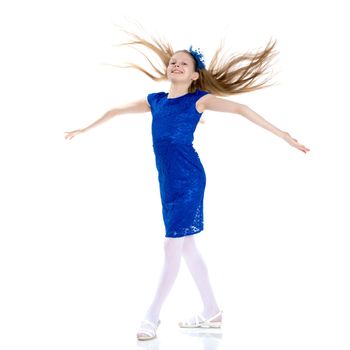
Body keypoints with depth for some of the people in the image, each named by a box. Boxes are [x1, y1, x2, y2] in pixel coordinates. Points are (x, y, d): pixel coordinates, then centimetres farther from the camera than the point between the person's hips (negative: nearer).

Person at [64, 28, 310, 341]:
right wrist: (82, 130, 34)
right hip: (167, 183, 7)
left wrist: (283, 135, -15)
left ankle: (152, 317, 4)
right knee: (186, 247, 12)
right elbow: (116, 111, 25)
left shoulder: (198, 99, -2)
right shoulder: (155, 101, 14)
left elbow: (241, 109, -8)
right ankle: (212, 312, 24)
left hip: (188, 181, -7)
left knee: (173, 247, -5)